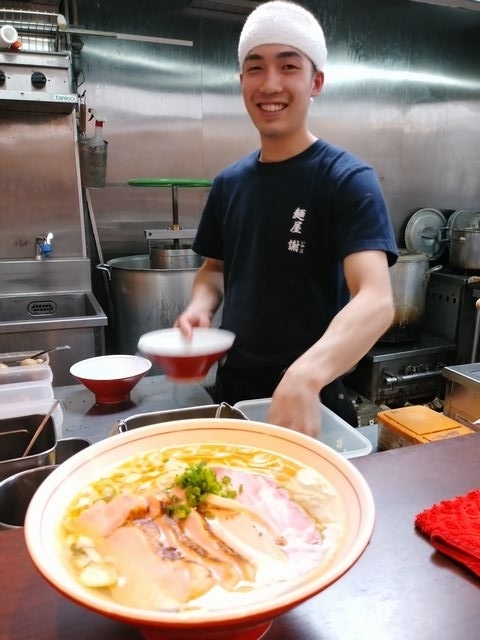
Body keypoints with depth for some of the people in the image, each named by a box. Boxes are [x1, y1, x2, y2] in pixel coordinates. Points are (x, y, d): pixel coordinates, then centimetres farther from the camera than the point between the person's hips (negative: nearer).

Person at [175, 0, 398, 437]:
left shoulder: (347, 180, -16)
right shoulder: (228, 183, 2)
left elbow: (376, 301, -29)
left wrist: (304, 378, -45)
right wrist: (201, 305, -9)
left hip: (313, 402, -5)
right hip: (234, 387, 5)